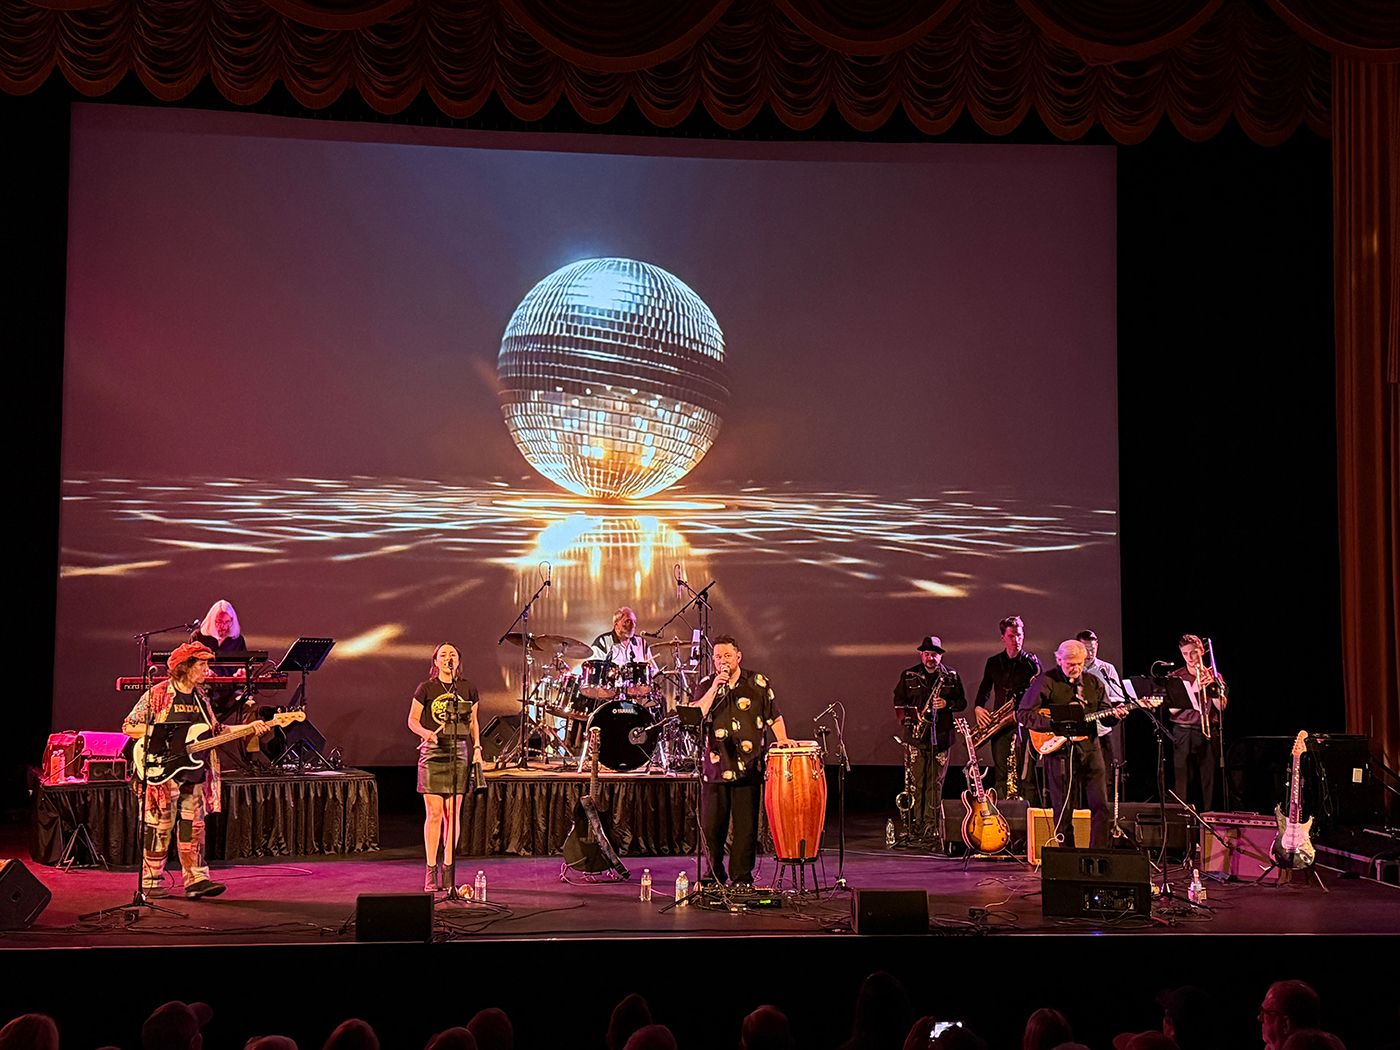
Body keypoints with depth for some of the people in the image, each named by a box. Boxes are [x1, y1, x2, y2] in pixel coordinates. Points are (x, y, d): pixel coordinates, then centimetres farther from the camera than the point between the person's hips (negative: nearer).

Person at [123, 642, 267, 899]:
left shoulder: (201, 698, 13)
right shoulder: (157, 694, -6)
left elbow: (215, 731, 18)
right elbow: (129, 727, -5)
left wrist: (249, 728, 6)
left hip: (195, 774, 6)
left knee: (194, 827, 7)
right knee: (159, 828, -1)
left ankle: (196, 879, 10)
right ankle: (151, 882, 8)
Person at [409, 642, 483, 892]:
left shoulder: (468, 688, 8)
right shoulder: (426, 688, 0)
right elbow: (412, 720, 3)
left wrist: (477, 748, 7)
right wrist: (426, 733, -16)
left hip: (460, 752, 2)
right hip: (433, 752, -2)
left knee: (453, 813, 3)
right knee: (433, 813, -3)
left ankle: (447, 868, 11)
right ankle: (431, 871, 3)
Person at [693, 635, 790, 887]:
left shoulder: (758, 683, 5)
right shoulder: (705, 686, 8)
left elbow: (774, 716, 9)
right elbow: (695, 715, -8)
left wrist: (783, 740, -6)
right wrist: (714, 687, -13)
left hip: (748, 767, -1)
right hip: (715, 766, 1)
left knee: (746, 825, 0)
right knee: (711, 825, 5)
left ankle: (742, 878, 10)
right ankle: (714, 875, 20)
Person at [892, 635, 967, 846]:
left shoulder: (952, 676, 9)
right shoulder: (908, 676, 8)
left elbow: (962, 702, 12)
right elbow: (899, 702, 13)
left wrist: (947, 704, -8)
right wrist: (907, 722, -1)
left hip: (941, 736, 1)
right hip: (916, 736, -1)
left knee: (935, 784, 0)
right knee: (916, 783, -2)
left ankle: (932, 828, 4)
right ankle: (916, 827, 2)